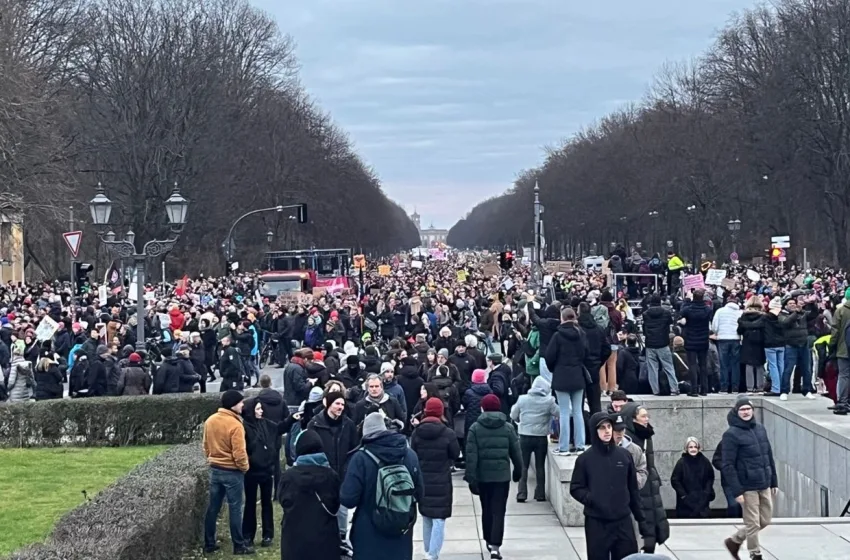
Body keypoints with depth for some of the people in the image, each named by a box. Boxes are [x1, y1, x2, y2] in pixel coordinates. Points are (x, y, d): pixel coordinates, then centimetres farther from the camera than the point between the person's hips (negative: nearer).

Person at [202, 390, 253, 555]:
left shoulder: (210, 421, 1)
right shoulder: (235, 425, -21)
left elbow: (206, 446, 11)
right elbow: (239, 453, -21)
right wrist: (244, 468, -5)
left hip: (215, 469, 7)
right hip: (233, 472, -7)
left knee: (213, 507, 12)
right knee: (235, 509, 2)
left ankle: (209, 543, 18)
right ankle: (239, 546, 8)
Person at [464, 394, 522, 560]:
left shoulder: (475, 428, -4)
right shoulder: (507, 428, 0)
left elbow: (471, 456, -9)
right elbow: (515, 452, 4)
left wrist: (471, 478, -7)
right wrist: (518, 470, 20)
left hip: (483, 476, 1)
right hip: (502, 475, -1)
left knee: (486, 510, 17)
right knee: (499, 511, -1)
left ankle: (489, 541, 29)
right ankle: (495, 546, -12)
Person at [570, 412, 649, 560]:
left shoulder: (624, 455, 5)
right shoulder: (585, 459, -2)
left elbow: (633, 490, 10)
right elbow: (575, 488, 2)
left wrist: (641, 519, 10)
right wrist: (590, 499, -18)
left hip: (623, 521, 2)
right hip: (596, 523, -2)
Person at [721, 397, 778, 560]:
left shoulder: (760, 429, 9)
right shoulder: (731, 434, -11)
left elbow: (769, 457, 15)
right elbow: (728, 466, -13)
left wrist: (774, 482, 12)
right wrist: (736, 491, -18)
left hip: (764, 485, 7)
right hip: (747, 487, -7)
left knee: (765, 520, 14)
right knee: (753, 523, -1)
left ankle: (734, 541, 30)